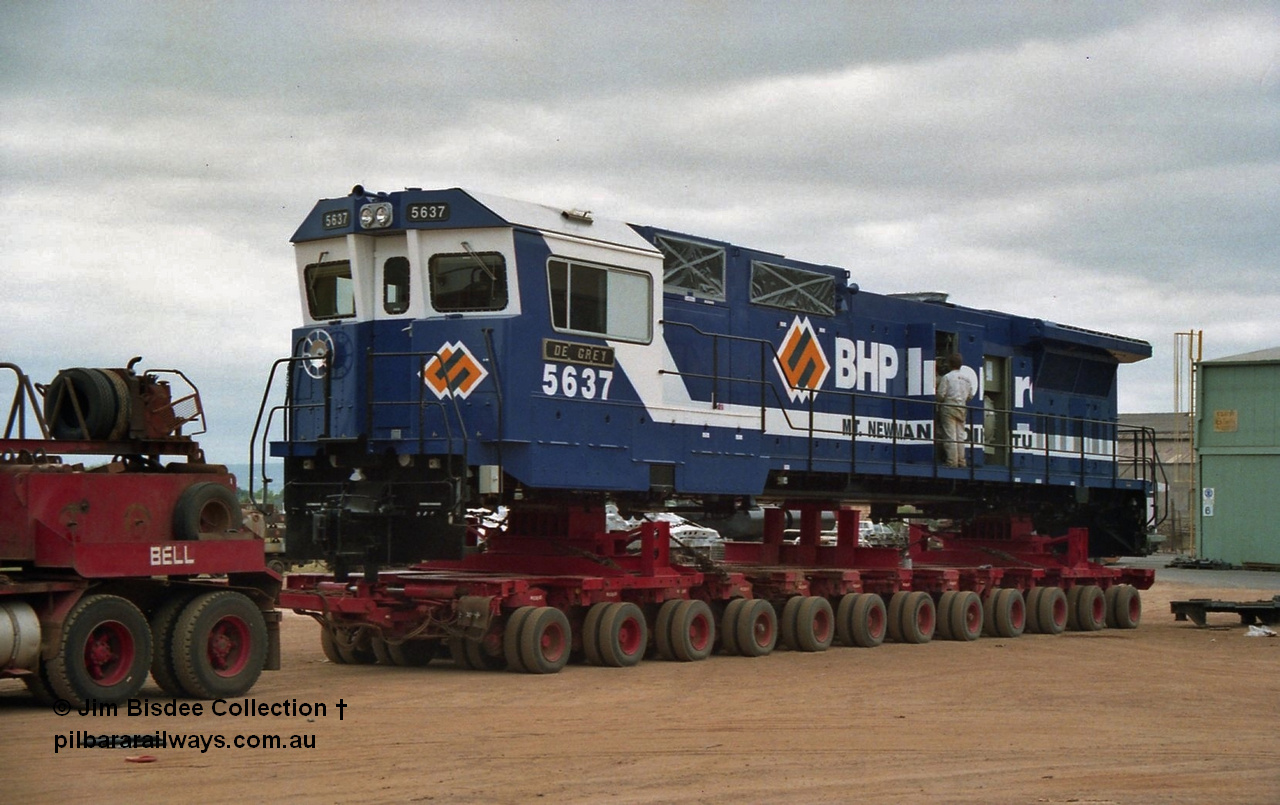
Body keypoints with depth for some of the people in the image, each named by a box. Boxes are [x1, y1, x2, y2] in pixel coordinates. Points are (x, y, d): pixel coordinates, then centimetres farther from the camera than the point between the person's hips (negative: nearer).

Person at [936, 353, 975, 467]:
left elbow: (941, 395, -11)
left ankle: (952, 461, -8)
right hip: (962, 407, 5)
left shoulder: (946, 377, -10)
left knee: (950, 436, -5)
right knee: (960, 435, 9)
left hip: (949, 407, -5)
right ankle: (961, 461, 8)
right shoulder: (967, 378, 8)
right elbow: (970, 394, 11)